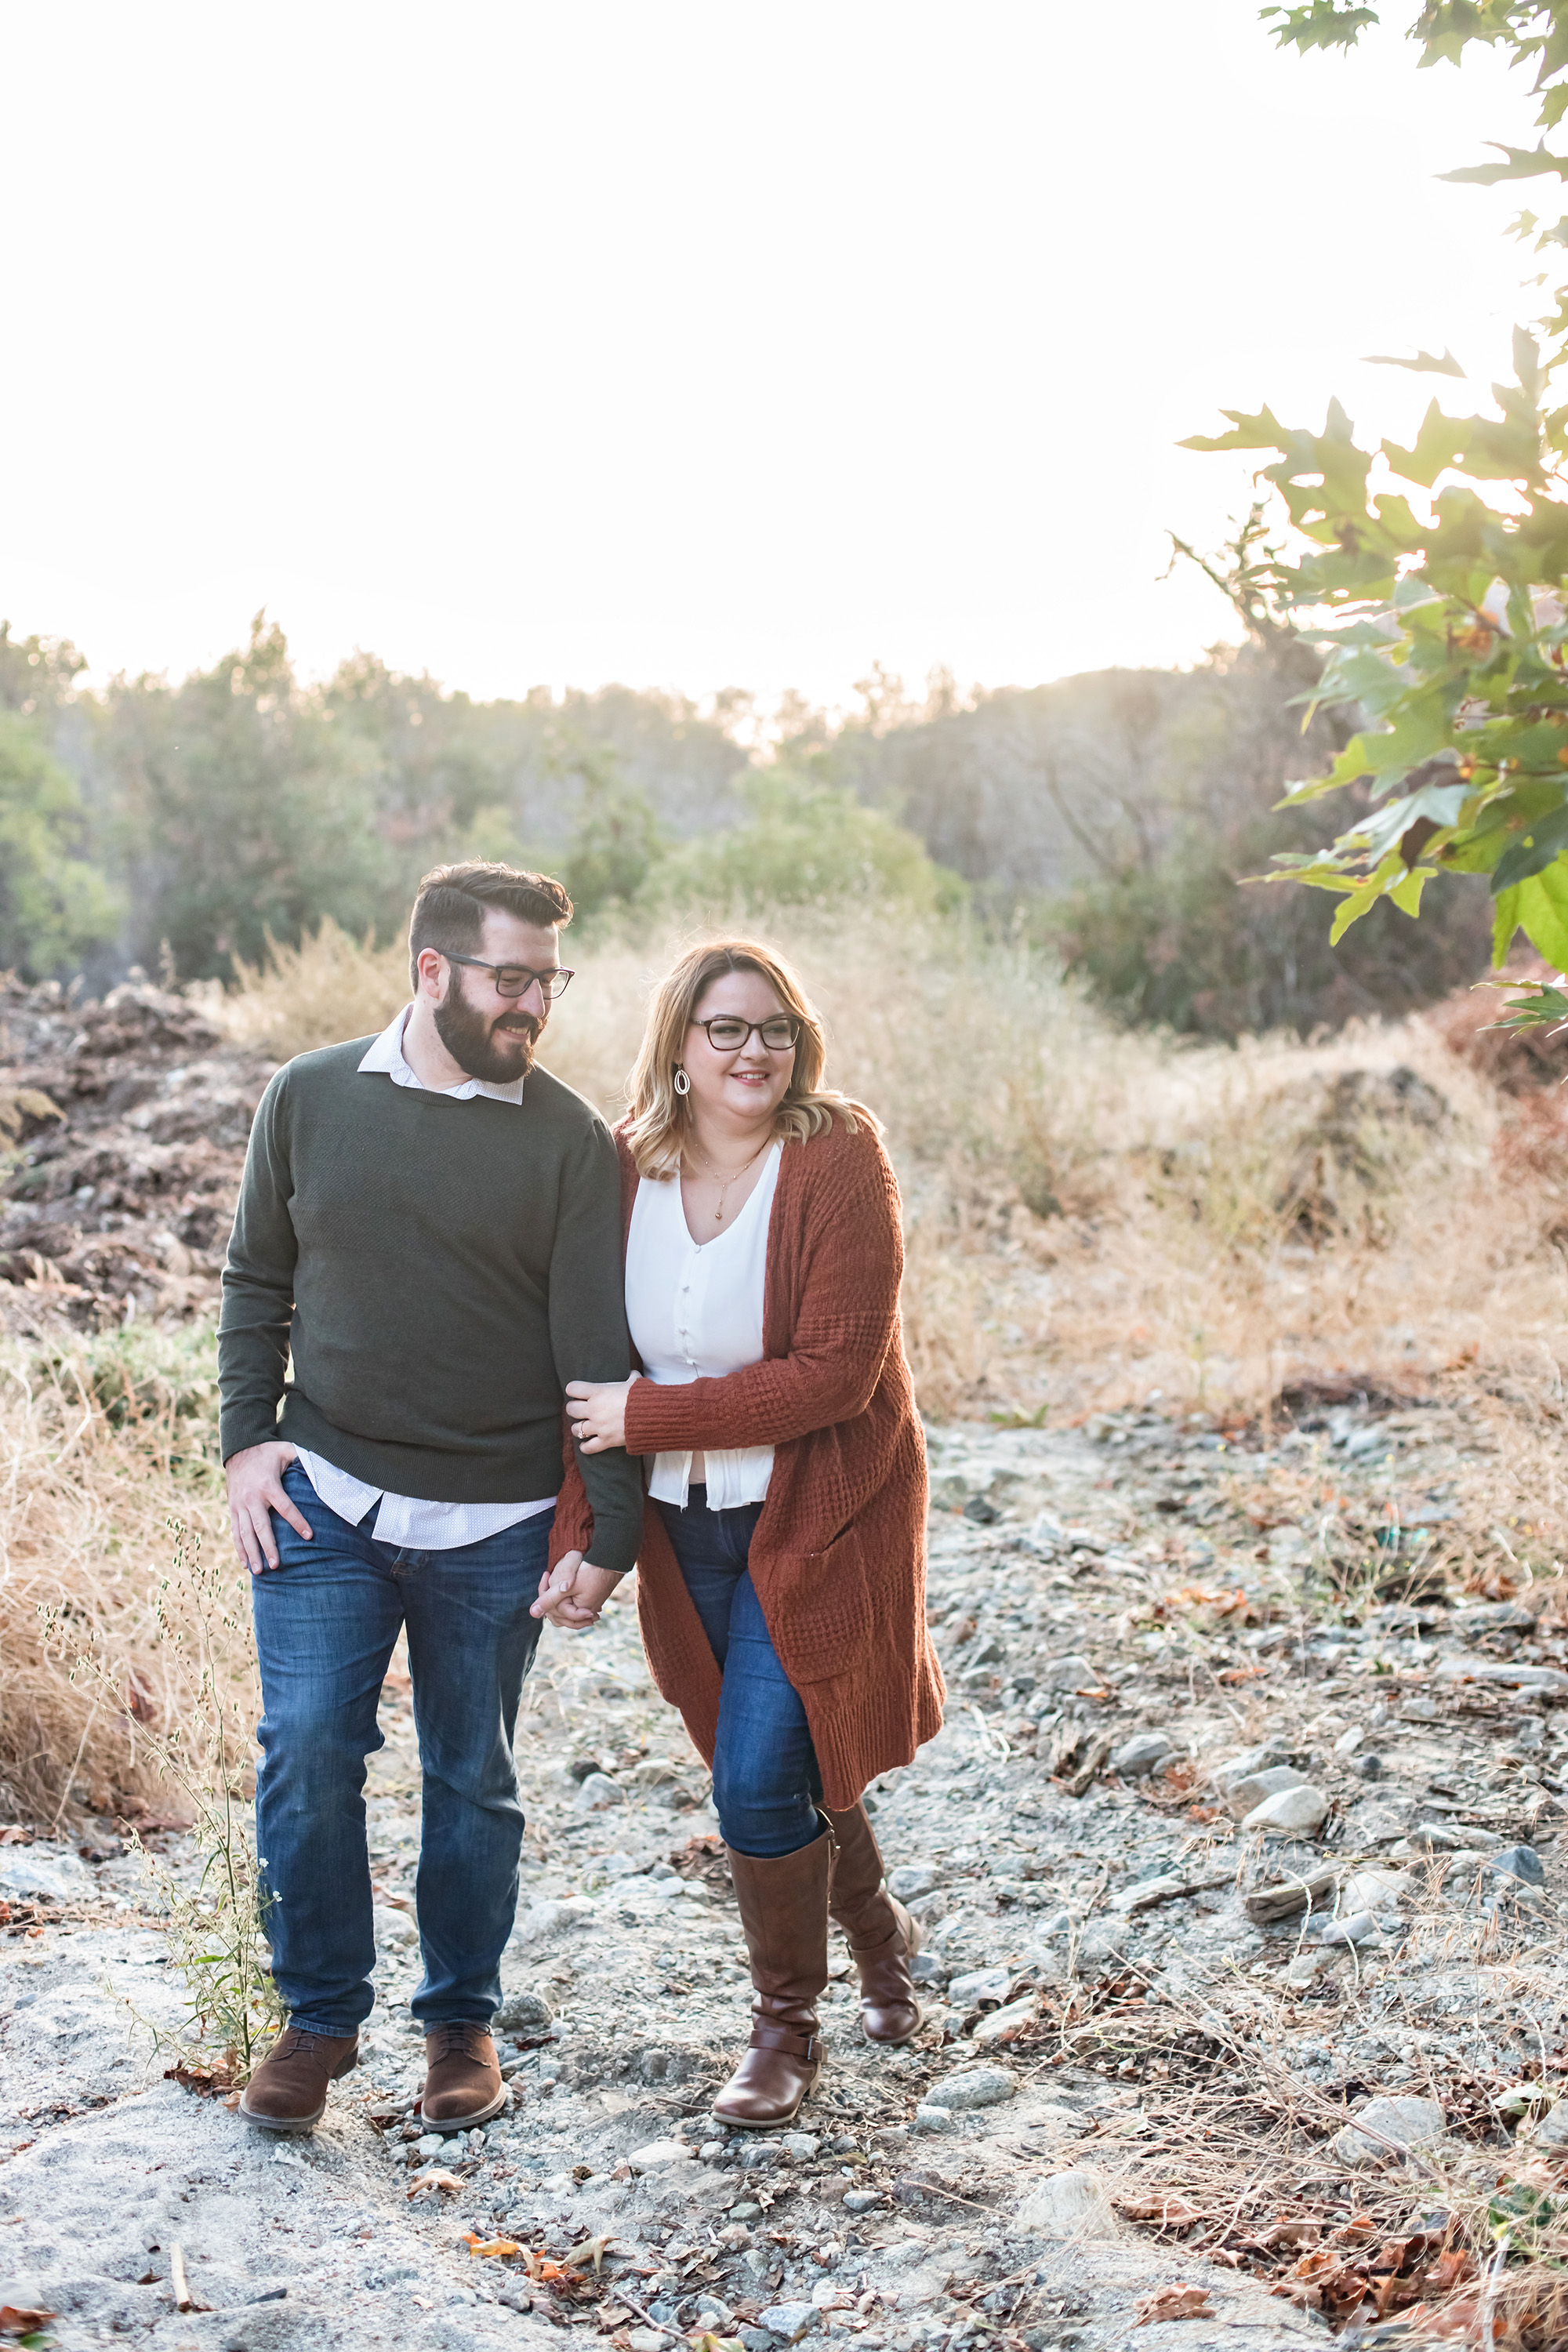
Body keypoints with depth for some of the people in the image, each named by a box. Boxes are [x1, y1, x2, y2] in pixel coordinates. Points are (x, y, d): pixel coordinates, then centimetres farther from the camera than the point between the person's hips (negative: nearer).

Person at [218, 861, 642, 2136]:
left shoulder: (571, 1141, -5)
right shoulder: (310, 1098, 1)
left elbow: (596, 1350, -4)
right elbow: (257, 1281, 11)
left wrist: (613, 1536, -6)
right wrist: (248, 1440, 1)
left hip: (494, 1526, -1)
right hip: (323, 1499, 1)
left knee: (473, 1777, 10)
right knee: (306, 1751, -4)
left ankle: (462, 2018, 30)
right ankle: (322, 2015, 17)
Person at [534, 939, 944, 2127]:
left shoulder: (838, 1161, -16)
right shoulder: (627, 1174, -3)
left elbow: (835, 1373, -22)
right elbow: (596, 1368, 1)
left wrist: (649, 1417, -19)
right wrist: (583, 1535, -9)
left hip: (816, 1519, -5)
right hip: (688, 1533, 5)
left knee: (760, 1779, -8)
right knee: (792, 1768, 17)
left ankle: (788, 2028, 17)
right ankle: (880, 1932, 46)